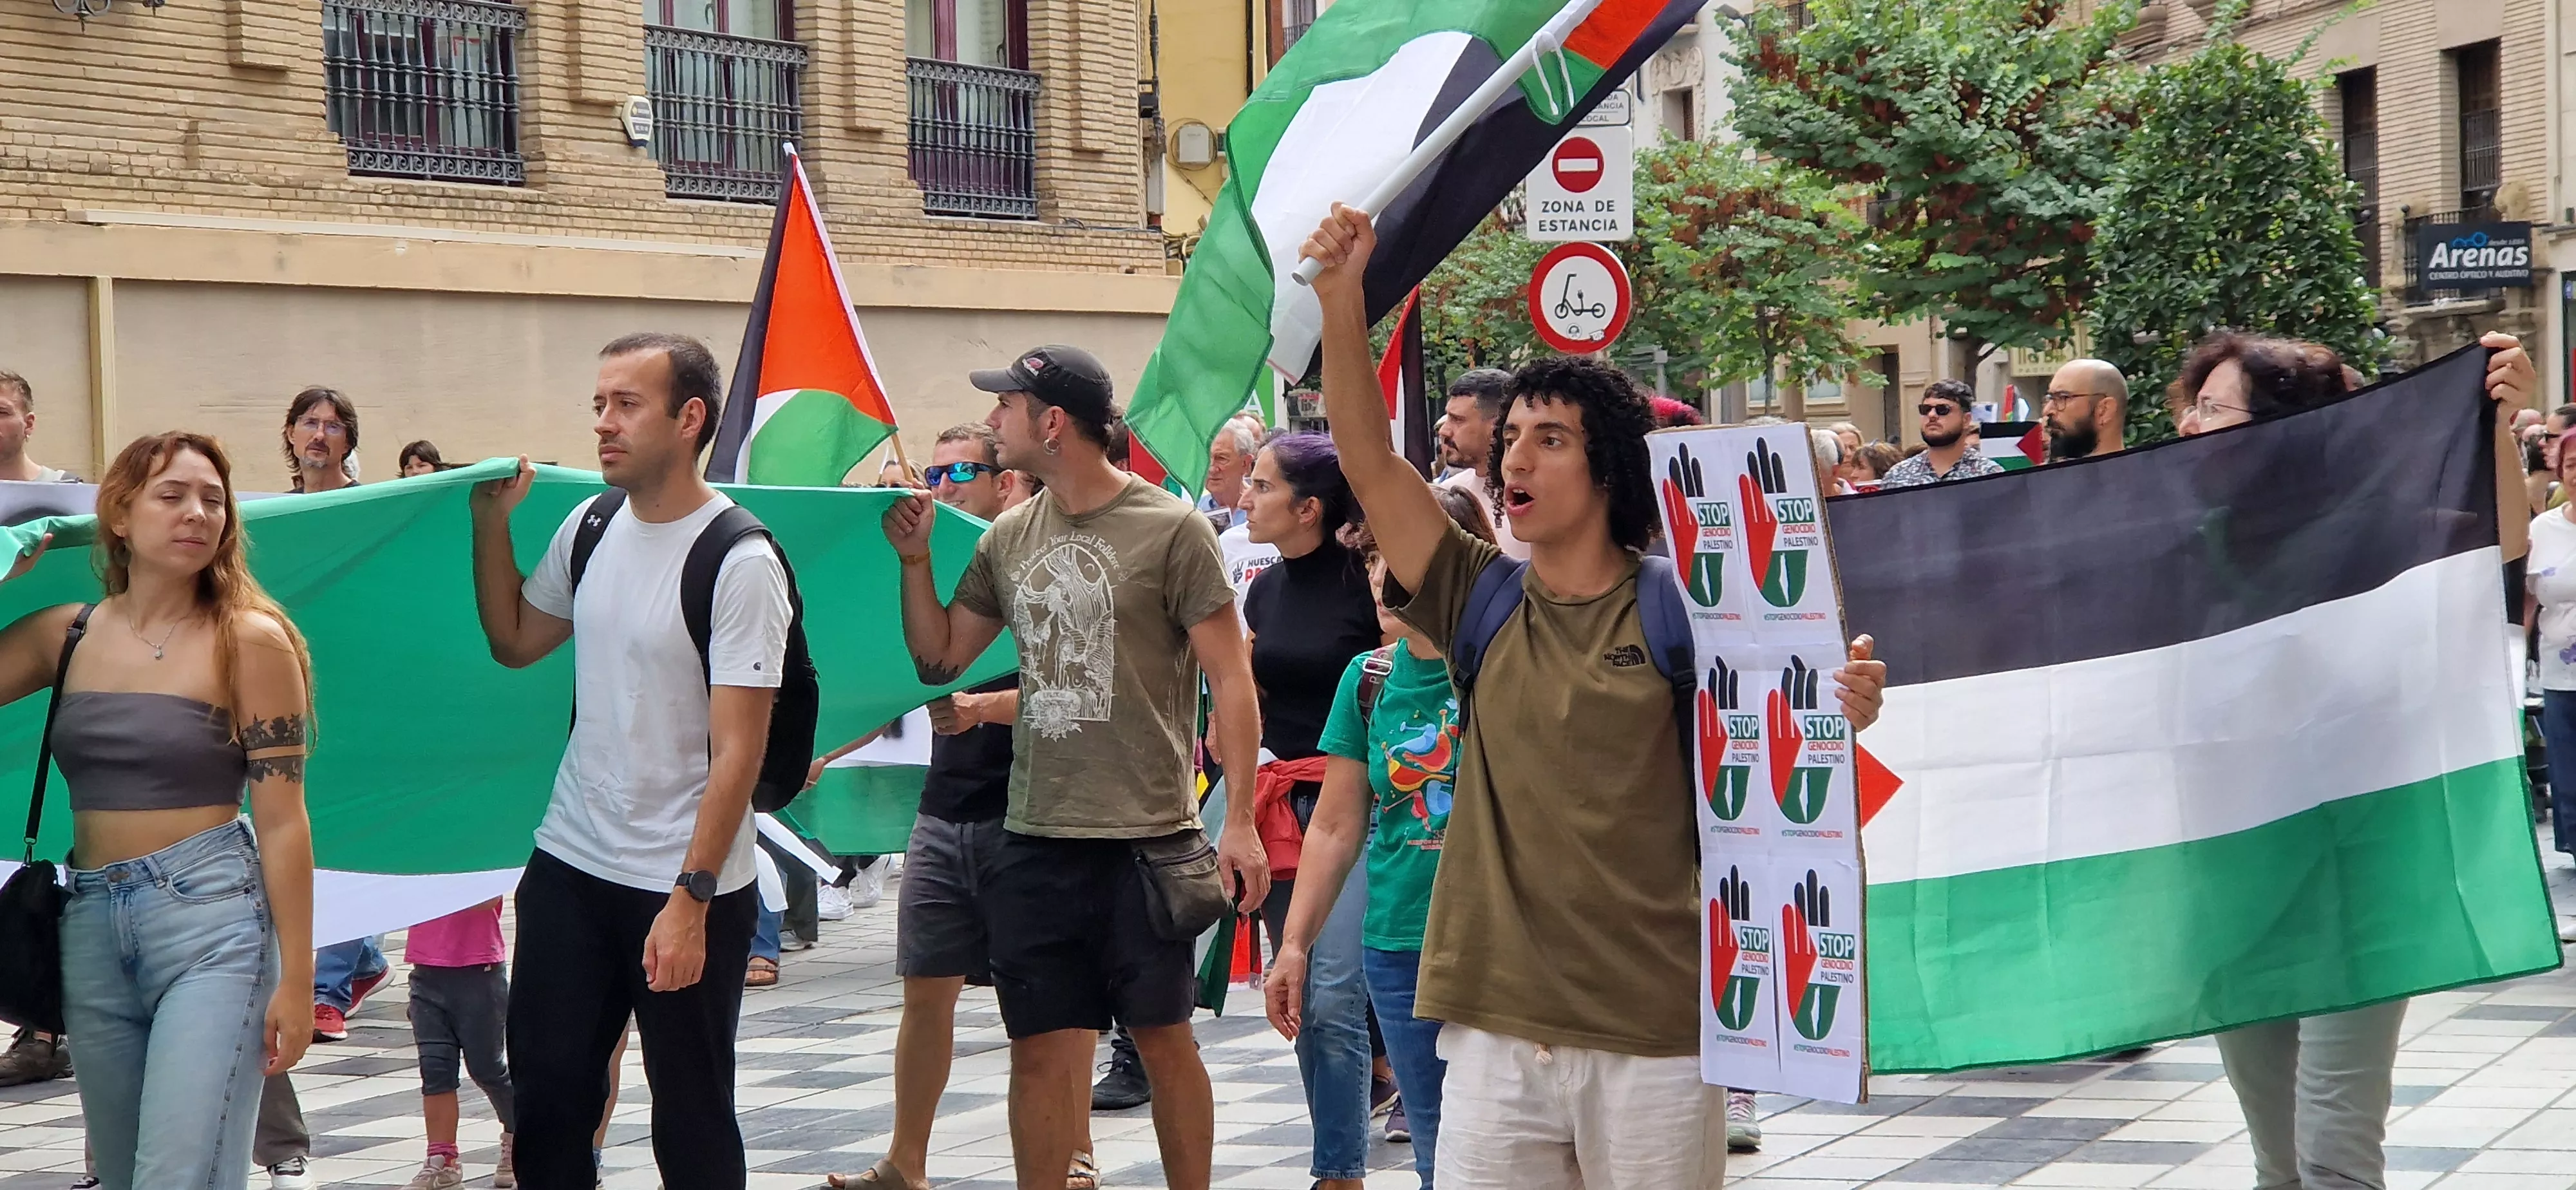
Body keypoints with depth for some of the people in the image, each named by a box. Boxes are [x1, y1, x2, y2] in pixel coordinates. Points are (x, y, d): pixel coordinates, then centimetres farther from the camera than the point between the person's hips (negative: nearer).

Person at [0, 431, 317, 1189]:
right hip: (89, 922, 5)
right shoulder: (66, 635, 8)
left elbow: (282, 821, -6)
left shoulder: (250, 640, -4)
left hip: (211, 920, -5)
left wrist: (295, 979, -9)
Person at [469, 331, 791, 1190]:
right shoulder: (591, 529, 6)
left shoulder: (739, 562, -15)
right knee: (545, 1102, 9)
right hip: (569, 868, 6)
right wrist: (491, 522, 8)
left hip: (687, 890, -6)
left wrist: (690, 899, -22)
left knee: (691, 1121, 5)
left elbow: (738, 749, -18)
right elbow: (513, 643, 20)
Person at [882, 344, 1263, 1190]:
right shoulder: (1009, 539, 10)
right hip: (1035, 838, 5)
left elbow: (1230, 677, -7)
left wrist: (1240, 821, -11)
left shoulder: (1171, 530, -7)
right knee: (1041, 1049, 6)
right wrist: (915, 560, 5)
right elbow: (939, 658, 18)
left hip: (1146, 838, -5)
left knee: (1163, 1038, 6)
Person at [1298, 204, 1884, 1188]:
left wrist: (1843, 715, -21)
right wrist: (1340, 298, -10)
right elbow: (1369, 461, 0)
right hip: (1497, 1029, 3)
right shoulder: (1483, 602, 7)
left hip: (1655, 1040, -3)